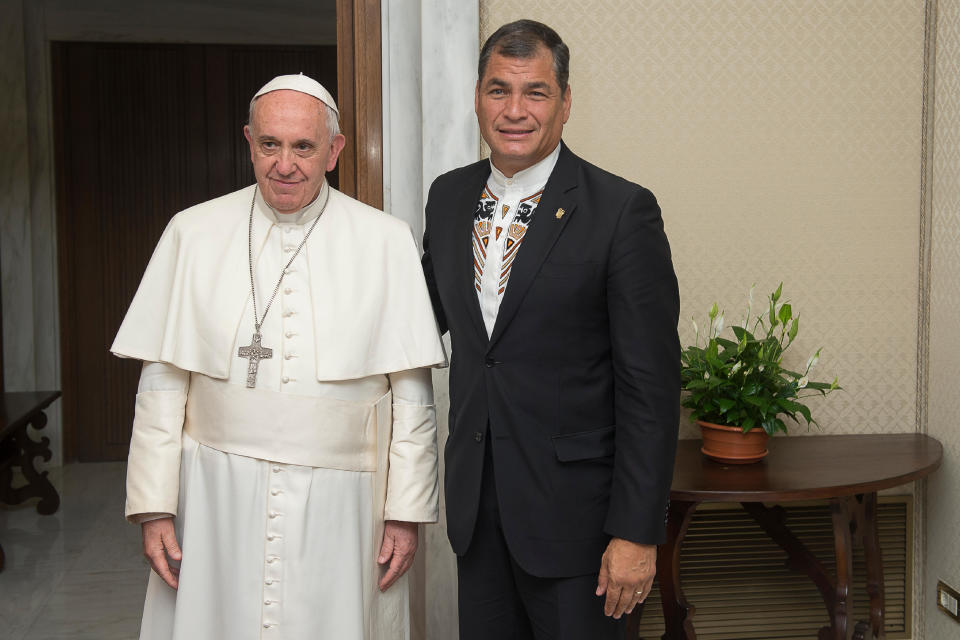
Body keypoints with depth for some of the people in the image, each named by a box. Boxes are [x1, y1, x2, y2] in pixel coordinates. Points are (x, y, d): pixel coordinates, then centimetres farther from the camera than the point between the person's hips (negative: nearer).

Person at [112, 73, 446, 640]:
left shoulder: (386, 242, -1)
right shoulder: (193, 233, 3)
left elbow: (412, 392, 0)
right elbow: (163, 381, 3)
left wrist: (407, 512, -2)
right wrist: (154, 507, 0)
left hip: (341, 504, -1)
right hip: (218, 501, 1)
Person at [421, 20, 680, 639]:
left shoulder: (623, 210, -12)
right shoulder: (448, 197, 6)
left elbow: (651, 386, -14)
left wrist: (637, 531, -16)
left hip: (573, 510, -5)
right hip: (475, 504, 5)